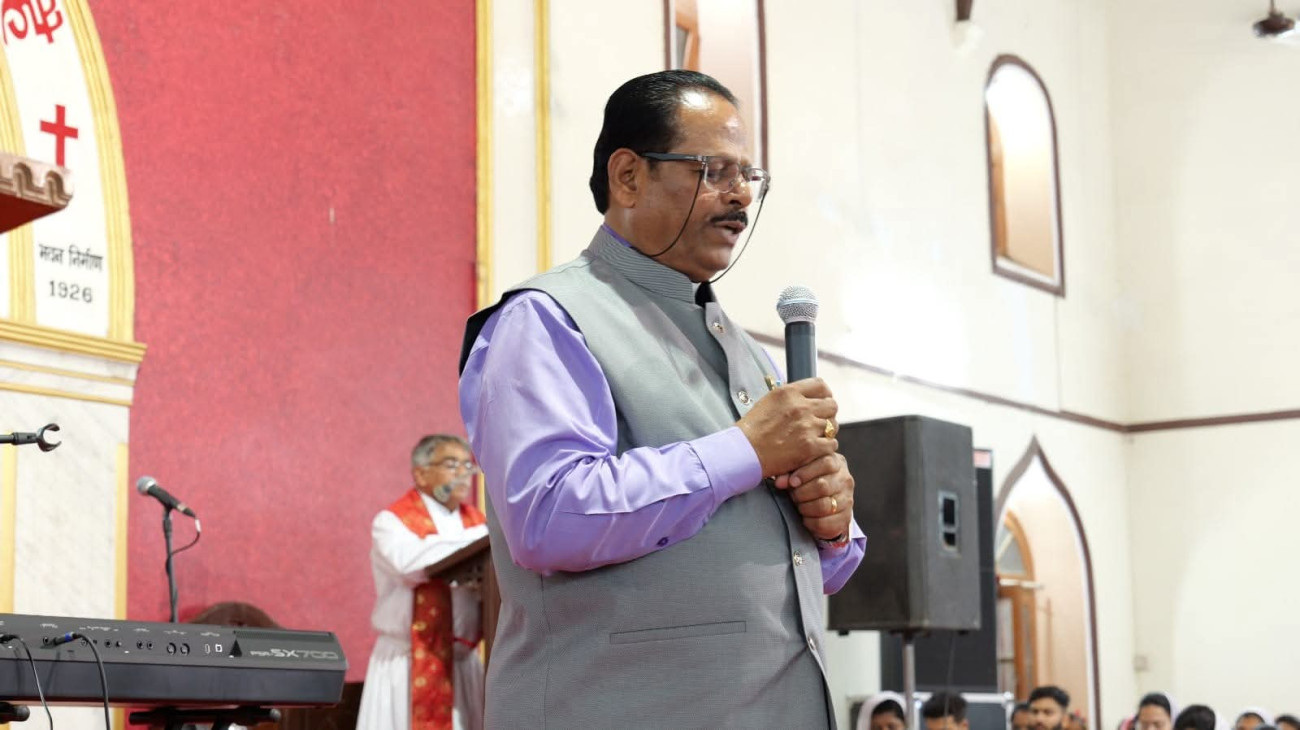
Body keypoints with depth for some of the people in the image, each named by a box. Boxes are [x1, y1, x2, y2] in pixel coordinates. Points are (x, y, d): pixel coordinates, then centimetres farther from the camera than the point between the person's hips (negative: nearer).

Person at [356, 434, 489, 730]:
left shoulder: (476, 521, 15)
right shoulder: (393, 522, -4)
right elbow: (409, 562, -25)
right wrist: (483, 538, -21)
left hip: (463, 662, 5)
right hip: (409, 665, -5)